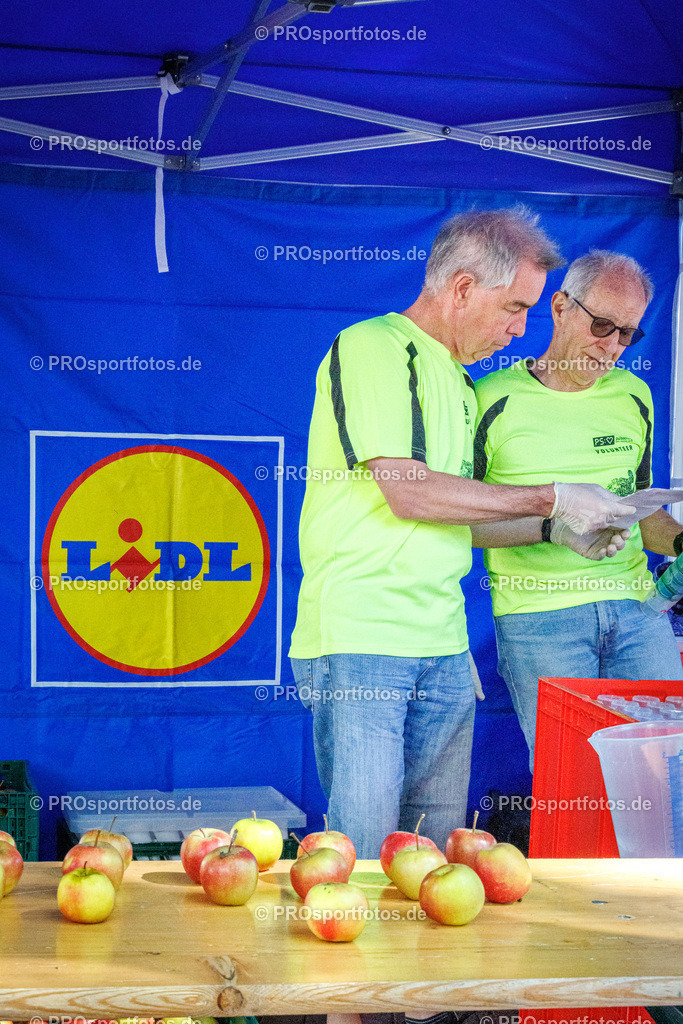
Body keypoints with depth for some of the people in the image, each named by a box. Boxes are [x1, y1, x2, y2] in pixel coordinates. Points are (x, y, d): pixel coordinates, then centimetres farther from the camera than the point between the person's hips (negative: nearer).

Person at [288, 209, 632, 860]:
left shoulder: (457, 381, 19)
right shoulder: (371, 348, -7)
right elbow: (408, 493, -16)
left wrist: (555, 528, 9)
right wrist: (552, 498, -10)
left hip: (442, 645, 8)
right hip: (360, 636, -8)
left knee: (438, 849, 10)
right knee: (363, 854, -8)